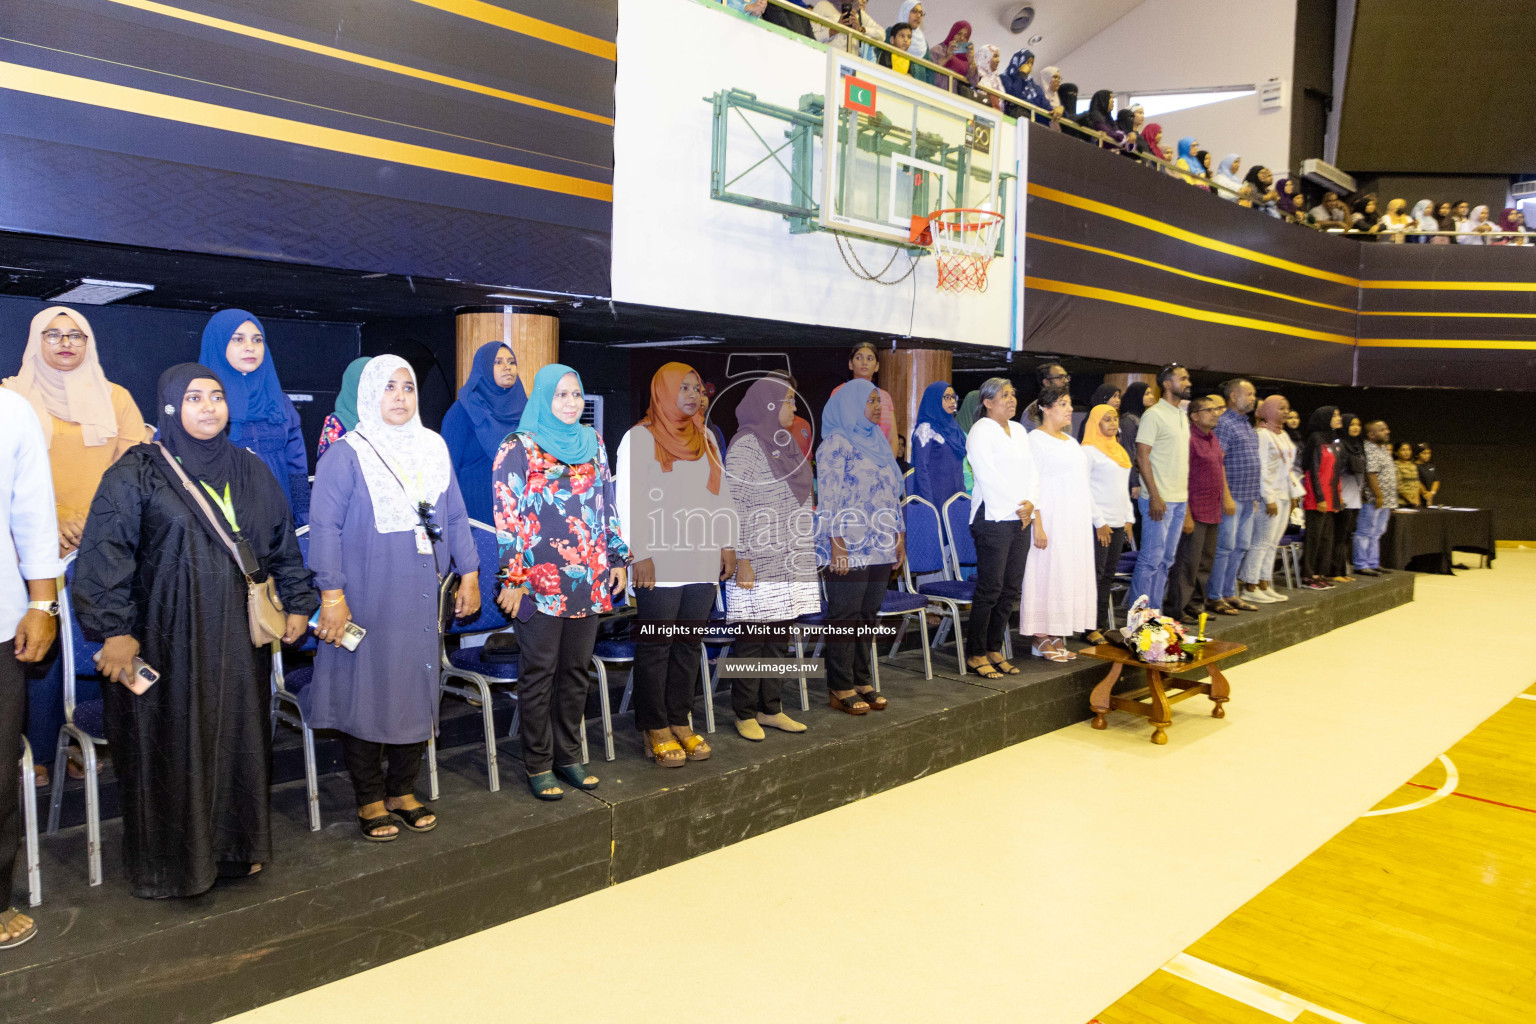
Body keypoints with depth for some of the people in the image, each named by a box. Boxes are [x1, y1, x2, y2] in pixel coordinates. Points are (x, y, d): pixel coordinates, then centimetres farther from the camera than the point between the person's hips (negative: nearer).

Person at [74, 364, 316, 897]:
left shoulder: (252, 472, 10)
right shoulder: (135, 473, -4)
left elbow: (283, 545, 15)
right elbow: (105, 554, -10)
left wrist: (297, 603, 12)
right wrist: (115, 631, -16)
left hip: (238, 638, 4)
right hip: (166, 639, -4)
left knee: (238, 738, 10)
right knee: (171, 747, 4)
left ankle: (236, 846, 26)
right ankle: (172, 860, 21)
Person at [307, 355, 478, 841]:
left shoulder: (434, 449, 10)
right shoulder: (346, 455, -5)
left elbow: (455, 517, 13)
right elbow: (325, 527, -10)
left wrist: (468, 575, 9)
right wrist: (332, 595, -16)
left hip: (421, 596, 5)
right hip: (366, 597, -4)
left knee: (418, 689, 9)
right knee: (366, 691, 2)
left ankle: (403, 791, 25)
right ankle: (370, 801, 16)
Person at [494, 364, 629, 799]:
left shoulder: (593, 444, 12)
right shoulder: (519, 448, -4)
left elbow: (607, 504, 17)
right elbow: (506, 515, -8)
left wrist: (618, 559, 13)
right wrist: (512, 578, -12)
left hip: (589, 579, 5)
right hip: (540, 580, -5)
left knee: (577, 670, 11)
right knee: (539, 674, 3)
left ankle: (569, 755, 24)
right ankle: (538, 765, 14)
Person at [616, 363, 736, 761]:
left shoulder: (706, 438, 15)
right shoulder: (640, 437, -3)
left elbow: (722, 492, 17)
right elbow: (628, 500, -8)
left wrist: (727, 544, 11)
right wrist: (640, 554, -13)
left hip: (702, 562, 6)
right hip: (661, 563, -5)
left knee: (689, 643, 9)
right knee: (656, 645, -1)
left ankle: (680, 720, 19)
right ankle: (655, 728, 9)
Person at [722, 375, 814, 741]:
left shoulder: (786, 442, 14)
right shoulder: (746, 444, -10)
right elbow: (734, 505, -14)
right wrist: (741, 558, -17)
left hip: (792, 561, 8)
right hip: (759, 563, -7)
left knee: (778, 635, 11)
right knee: (752, 639, 0)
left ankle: (770, 709, 21)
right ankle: (745, 714, 12)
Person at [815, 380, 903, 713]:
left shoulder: (877, 441, 17)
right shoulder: (836, 443, -8)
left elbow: (892, 493, 19)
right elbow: (828, 498, -14)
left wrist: (899, 535, 15)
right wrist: (836, 543, -18)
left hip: (880, 548, 7)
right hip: (849, 549, -7)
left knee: (867, 615, 11)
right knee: (845, 617, 0)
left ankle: (862, 682, 21)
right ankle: (841, 689, 8)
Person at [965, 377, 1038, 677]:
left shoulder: (1019, 430, 18)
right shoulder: (981, 431, -5)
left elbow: (1032, 472, 15)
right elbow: (989, 477, -13)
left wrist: (1031, 503, -2)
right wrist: (1017, 507, -11)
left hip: (1021, 519, 8)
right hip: (993, 518, -8)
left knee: (1010, 589, 7)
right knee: (989, 589, -6)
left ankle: (994, 650, 16)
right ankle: (976, 655, 2)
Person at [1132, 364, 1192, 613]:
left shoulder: (1182, 415, 16)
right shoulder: (1154, 415, -9)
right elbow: (1142, 455, -14)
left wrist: (1185, 495, 14)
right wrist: (1154, 496, -19)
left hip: (1179, 500, 8)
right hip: (1160, 499, -8)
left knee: (1166, 559, 11)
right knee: (1151, 558, -5)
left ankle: (1154, 609, 18)